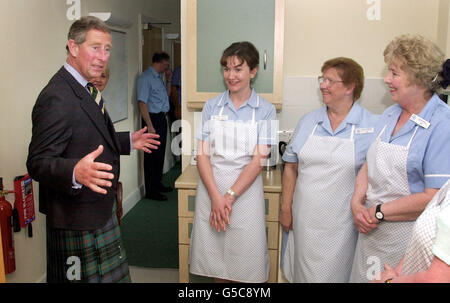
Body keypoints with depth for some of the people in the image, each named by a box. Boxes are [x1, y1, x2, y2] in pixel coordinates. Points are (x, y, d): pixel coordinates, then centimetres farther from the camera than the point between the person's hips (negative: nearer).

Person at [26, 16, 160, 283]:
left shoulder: (84, 89, 9)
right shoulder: (56, 98, -24)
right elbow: (38, 163, -26)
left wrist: (128, 141, 19)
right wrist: (75, 172, -44)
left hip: (101, 210, 10)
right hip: (76, 221, -10)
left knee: (114, 274, 23)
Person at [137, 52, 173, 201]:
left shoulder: (158, 77, 15)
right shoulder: (145, 78, -13)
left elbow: (166, 96, 27)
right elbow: (142, 103, -20)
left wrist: (169, 80, 14)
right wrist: (150, 126, -23)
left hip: (162, 119, 9)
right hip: (153, 119, -9)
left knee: (160, 153, 17)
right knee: (152, 155, -4)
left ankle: (157, 184, 30)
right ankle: (150, 191, 4)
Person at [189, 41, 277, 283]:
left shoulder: (265, 110, -1)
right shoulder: (212, 107, 4)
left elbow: (258, 161, -8)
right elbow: (202, 155, -1)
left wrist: (230, 197, -15)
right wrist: (216, 197, -12)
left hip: (246, 192, -2)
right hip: (211, 189, 2)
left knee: (247, 264, 7)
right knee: (215, 257, 13)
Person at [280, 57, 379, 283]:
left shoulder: (372, 126, -7)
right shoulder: (308, 122, 4)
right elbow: (291, 168, 7)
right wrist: (286, 209, 6)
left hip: (340, 223, -3)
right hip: (305, 219, 4)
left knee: (334, 274, 8)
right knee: (303, 273, 16)